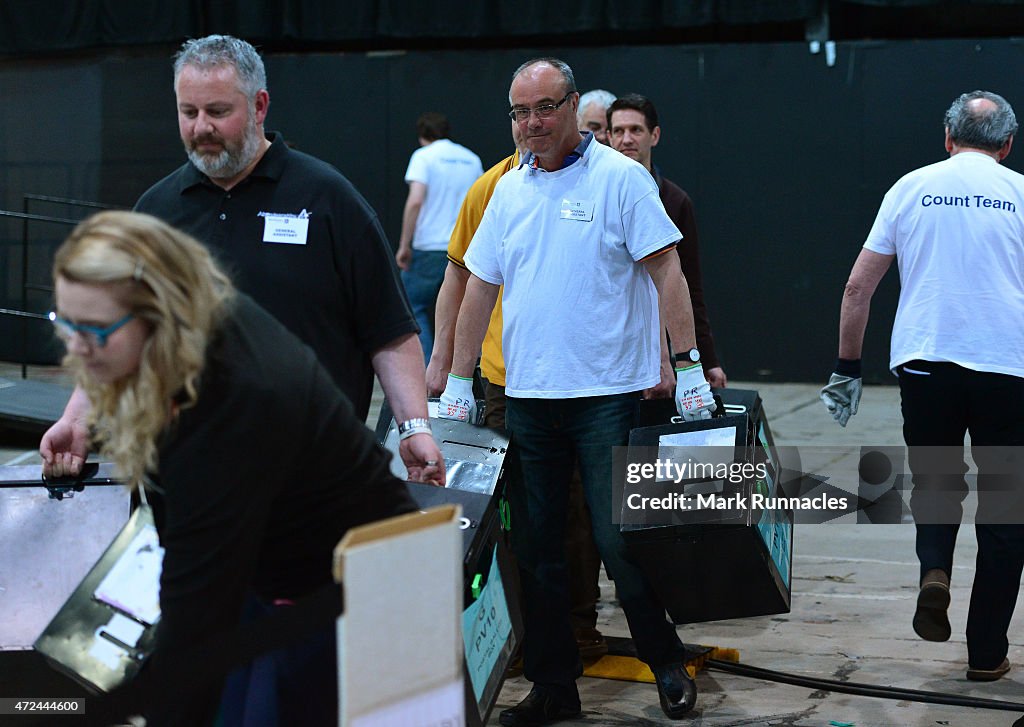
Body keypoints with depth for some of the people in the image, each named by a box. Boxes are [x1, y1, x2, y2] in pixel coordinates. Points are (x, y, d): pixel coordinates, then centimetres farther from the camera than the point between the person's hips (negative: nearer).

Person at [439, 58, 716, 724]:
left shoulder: (619, 178, -5)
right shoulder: (509, 190, 10)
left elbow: (667, 272, -7)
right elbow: (481, 289, 16)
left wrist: (690, 369, -12)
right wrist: (459, 383, 14)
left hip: (606, 393, -5)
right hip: (528, 395, 5)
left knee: (619, 540, -4)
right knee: (536, 547, 8)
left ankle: (667, 663, 14)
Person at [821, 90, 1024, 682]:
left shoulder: (911, 188, 9)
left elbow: (858, 288, 8)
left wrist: (848, 368, 15)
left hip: (923, 361, 2)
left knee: (935, 480, 21)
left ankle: (935, 571, -8)